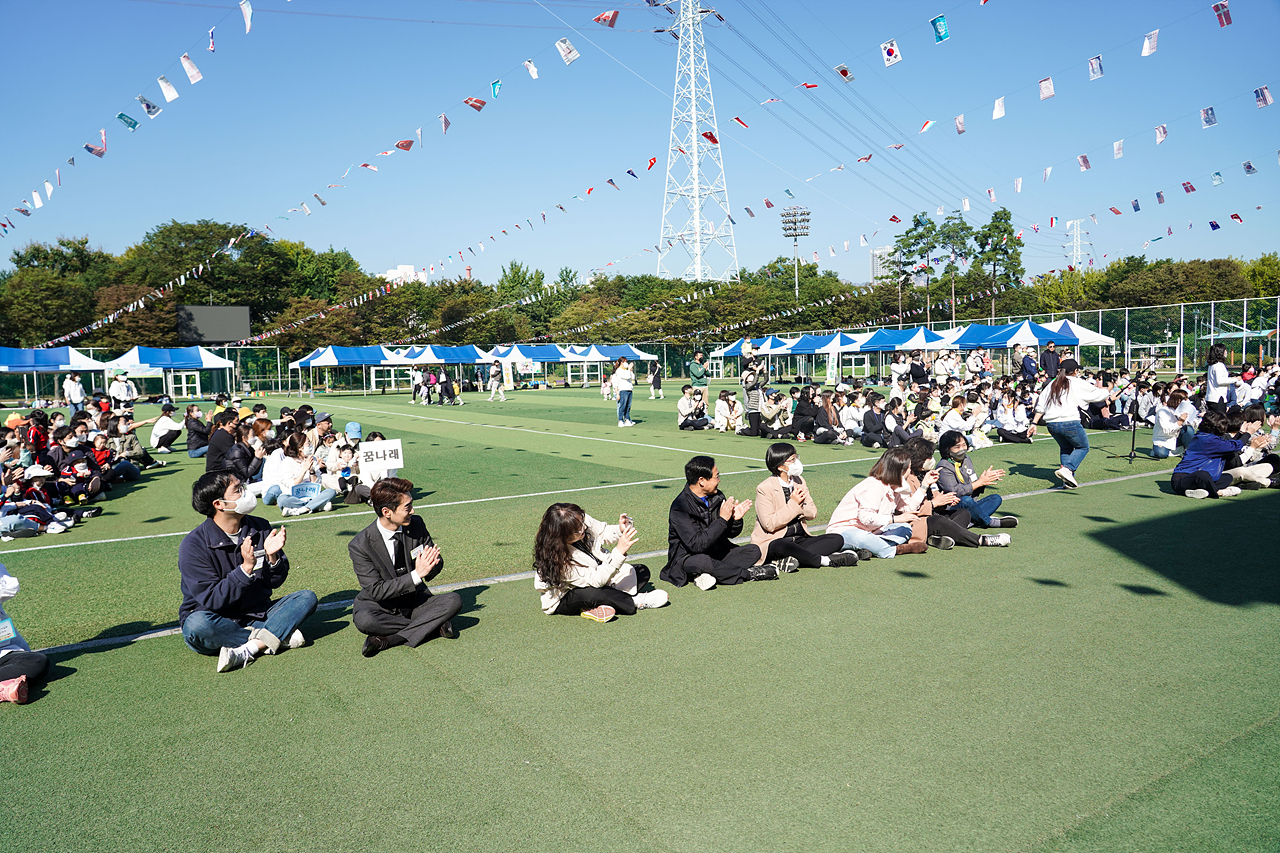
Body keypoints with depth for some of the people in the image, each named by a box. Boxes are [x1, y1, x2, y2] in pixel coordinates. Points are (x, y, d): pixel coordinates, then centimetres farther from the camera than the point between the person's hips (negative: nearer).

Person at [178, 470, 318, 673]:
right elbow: (211, 600, -19)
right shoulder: (194, 545, -13)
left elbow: (276, 582, 5)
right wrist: (246, 568, -28)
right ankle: (279, 636, -23)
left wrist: (273, 557, -16)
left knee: (307, 597, -15)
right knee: (197, 624, -36)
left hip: (256, 616, 4)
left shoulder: (260, 528, 0)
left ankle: (247, 650, -30)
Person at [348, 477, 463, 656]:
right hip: (380, 607, -3)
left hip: (415, 601, 3)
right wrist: (416, 575, -30)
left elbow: (438, 563, 4)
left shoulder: (416, 524, -6)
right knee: (364, 620, -36)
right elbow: (377, 590, -21)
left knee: (454, 600, -22)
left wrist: (431, 565, -22)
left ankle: (389, 639, -26)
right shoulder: (360, 545, -18)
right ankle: (434, 626, -20)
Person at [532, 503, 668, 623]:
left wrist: (620, 530, -20)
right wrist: (619, 551, -40)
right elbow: (596, 580, -35)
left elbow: (603, 532, 3)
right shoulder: (558, 559, -35)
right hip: (564, 600, -8)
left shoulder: (582, 520, -19)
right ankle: (635, 602, -17)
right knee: (590, 594, -42)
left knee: (642, 572, 2)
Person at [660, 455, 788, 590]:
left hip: (715, 553, 8)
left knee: (754, 550, -4)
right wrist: (722, 519, -25)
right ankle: (749, 573, -18)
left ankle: (707, 575, -25)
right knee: (702, 561, -39)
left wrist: (735, 520, -14)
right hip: (688, 557, -8)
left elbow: (730, 533, 9)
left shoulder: (717, 497, 2)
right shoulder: (681, 506, -20)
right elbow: (697, 545, -28)